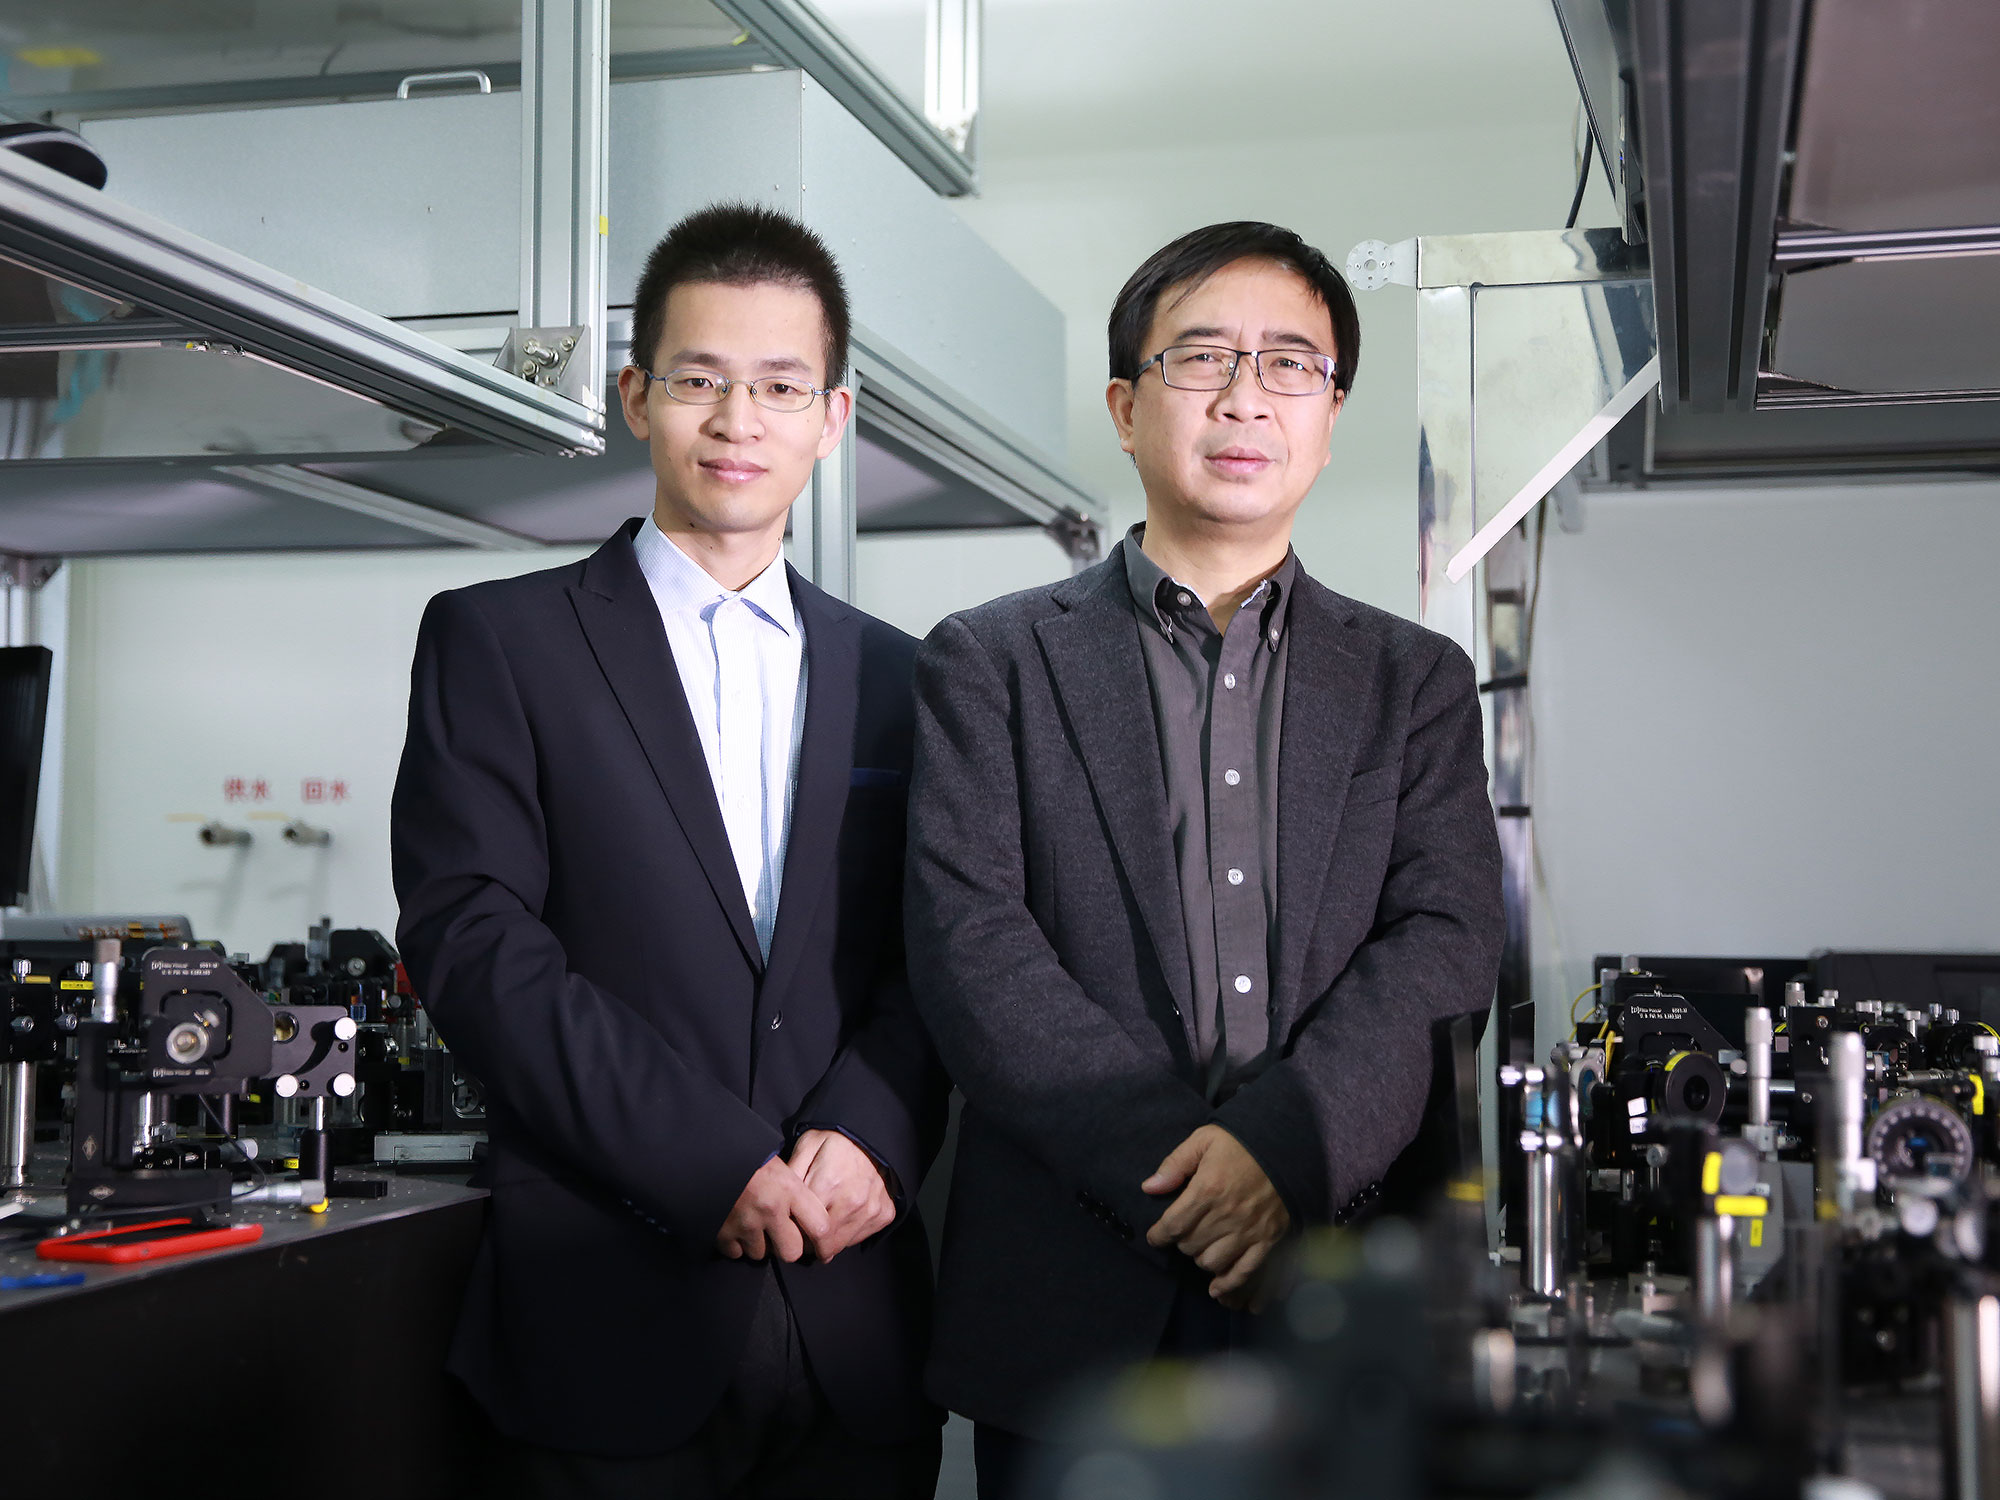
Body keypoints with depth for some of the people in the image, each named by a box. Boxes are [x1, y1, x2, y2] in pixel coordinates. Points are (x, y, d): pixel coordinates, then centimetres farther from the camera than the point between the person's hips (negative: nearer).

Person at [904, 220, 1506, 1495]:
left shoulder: (1417, 682, 12)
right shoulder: (991, 662, 6)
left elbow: (1450, 946, 0)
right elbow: (970, 947, -5)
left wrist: (1285, 1139, -17)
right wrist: (1173, 1169, -15)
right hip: (1073, 1307, -1)